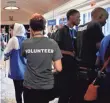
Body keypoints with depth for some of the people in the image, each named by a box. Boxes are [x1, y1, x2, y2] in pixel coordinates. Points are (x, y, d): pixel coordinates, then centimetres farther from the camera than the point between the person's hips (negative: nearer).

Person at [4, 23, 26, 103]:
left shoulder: (14, 39, -12)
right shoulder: (26, 39, 3)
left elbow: (6, 53, -4)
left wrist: (6, 57, 18)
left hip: (17, 70, -5)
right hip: (25, 70, 5)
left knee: (18, 91, 5)